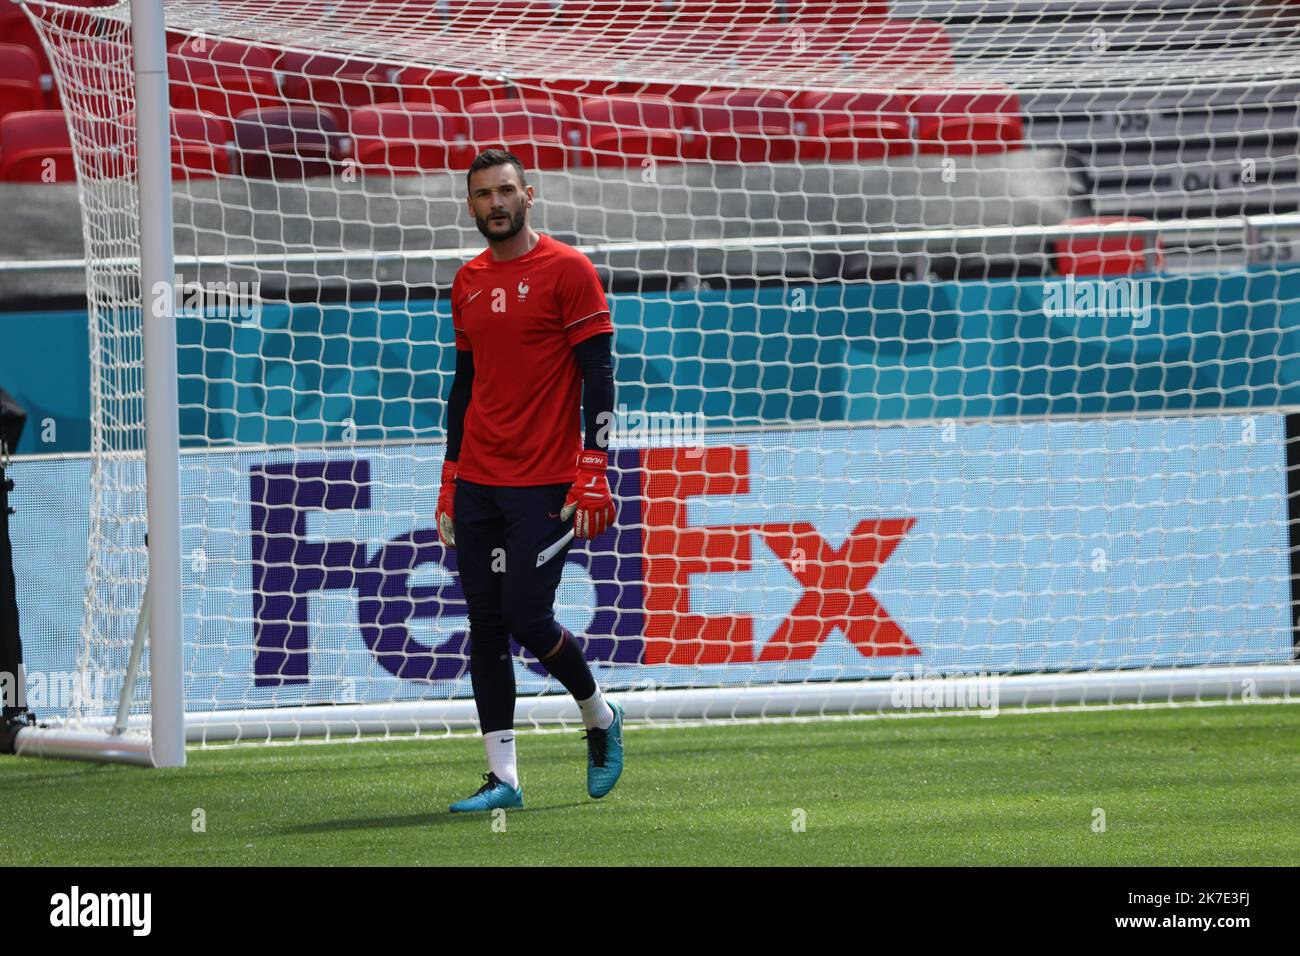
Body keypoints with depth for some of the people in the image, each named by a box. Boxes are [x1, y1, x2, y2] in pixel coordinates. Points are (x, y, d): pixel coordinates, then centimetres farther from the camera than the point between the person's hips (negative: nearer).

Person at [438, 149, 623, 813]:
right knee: (485, 625, 2)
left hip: (544, 484, -6)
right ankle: (502, 778, 6)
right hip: (478, 483, 6)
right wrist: (451, 478, 15)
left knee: (527, 620, -10)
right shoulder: (468, 283, 14)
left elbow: (598, 376, -8)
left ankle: (600, 717, 17)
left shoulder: (567, 271, -5)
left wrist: (593, 473, -15)